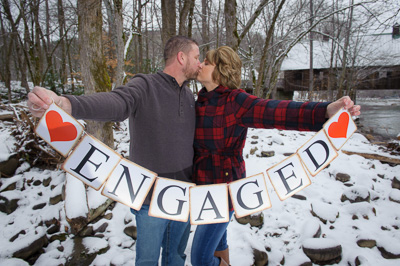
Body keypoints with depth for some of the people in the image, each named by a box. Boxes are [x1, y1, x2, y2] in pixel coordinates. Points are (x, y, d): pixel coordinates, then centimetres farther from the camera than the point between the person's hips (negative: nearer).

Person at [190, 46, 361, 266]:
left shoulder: (235, 101, -19)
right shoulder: (200, 102, 4)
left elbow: (275, 112, -35)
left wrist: (325, 111, -48)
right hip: (203, 186, 8)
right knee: (216, 242, 26)